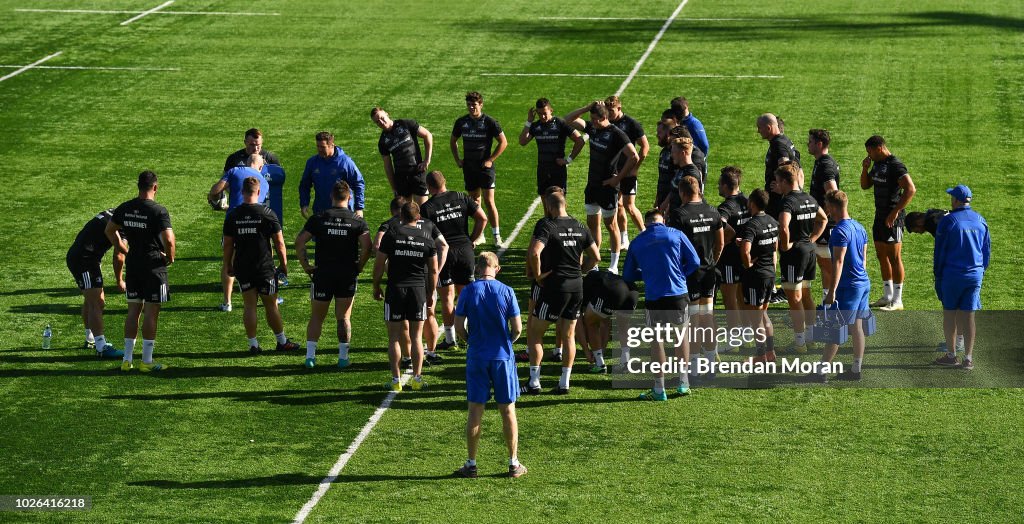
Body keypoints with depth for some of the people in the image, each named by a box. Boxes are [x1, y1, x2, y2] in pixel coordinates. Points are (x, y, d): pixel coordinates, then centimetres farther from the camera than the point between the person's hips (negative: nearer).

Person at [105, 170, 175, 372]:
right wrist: (170, 257, -5)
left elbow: (109, 231, 16)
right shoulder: (158, 211, -15)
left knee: (133, 310, 13)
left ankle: (127, 359, 15)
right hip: (154, 265, -6)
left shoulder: (125, 208, 4)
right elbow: (168, 239, -23)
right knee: (151, 312, 1)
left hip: (132, 263, 6)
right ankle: (147, 361, 4)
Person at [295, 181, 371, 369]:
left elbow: (299, 243, -6)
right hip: (348, 276, 0)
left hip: (322, 274, 0)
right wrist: (359, 268, 0)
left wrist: (305, 266, 1)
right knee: (344, 318, 9)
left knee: (316, 317, 10)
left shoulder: (318, 219, -1)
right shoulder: (358, 221, -2)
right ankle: (343, 357, 7)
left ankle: (310, 355, 4)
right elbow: (366, 247, -12)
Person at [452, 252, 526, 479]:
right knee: (508, 410, 8)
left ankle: (471, 464, 9)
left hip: (476, 358, 0)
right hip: (503, 357, 0)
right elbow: (517, 328, -5)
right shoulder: (506, 291, -6)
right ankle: (514, 463, 12)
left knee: (475, 411, 6)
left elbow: (459, 325, -4)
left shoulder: (468, 291, -6)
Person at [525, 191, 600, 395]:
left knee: (534, 332, 5)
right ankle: (565, 383, 13)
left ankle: (534, 381, 2)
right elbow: (595, 257, 12)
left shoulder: (546, 225, -12)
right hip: (577, 286, 6)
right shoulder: (579, 227, 8)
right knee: (569, 335, 14)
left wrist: (537, 274, -13)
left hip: (554, 285, -6)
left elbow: (534, 252, -26)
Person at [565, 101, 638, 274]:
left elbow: (634, 157, -23)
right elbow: (569, 119, 10)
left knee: (610, 224, 3)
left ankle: (614, 266, 12)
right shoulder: (592, 128, 4)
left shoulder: (616, 134, -17)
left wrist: (618, 178, -19)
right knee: (592, 222, 12)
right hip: (592, 185, 7)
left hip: (608, 186, -7)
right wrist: (587, 108, -4)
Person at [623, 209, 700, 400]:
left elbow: (628, 275, 13)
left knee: (657, 340, 9)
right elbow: (694, 262, 1)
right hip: (678, 295, 0)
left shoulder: (637, 242, 6)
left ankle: (659, 389, 9)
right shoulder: (676, 235, 2)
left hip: (653, 298, 0)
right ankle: (683, 383, 19)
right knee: (682, 334, 18)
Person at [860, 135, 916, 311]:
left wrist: (895, 211, -24)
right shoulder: (877, 164, 13)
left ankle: (897, 301, -1)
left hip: (892, 217, -9)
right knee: (882, 256, 14)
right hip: (880, 215, 9)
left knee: (894, 258, -5)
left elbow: (911, 189, -24)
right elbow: (865, 185, 22)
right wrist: (865, 168, 4)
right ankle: (888, 296, 24)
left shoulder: (895, 166, -16)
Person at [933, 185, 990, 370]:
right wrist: (981, 272, 20)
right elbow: (987, 251, 11)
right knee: (969, 315, 5)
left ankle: (951, 355, 12)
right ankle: (969, 358, 4)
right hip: (975, 275, 4)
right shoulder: (980, 221, 5)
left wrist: (938, 276, 3)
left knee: (949, 313, 8)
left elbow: (940, 251, -6)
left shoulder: (948, 221, -10)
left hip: (952, 274, -4)